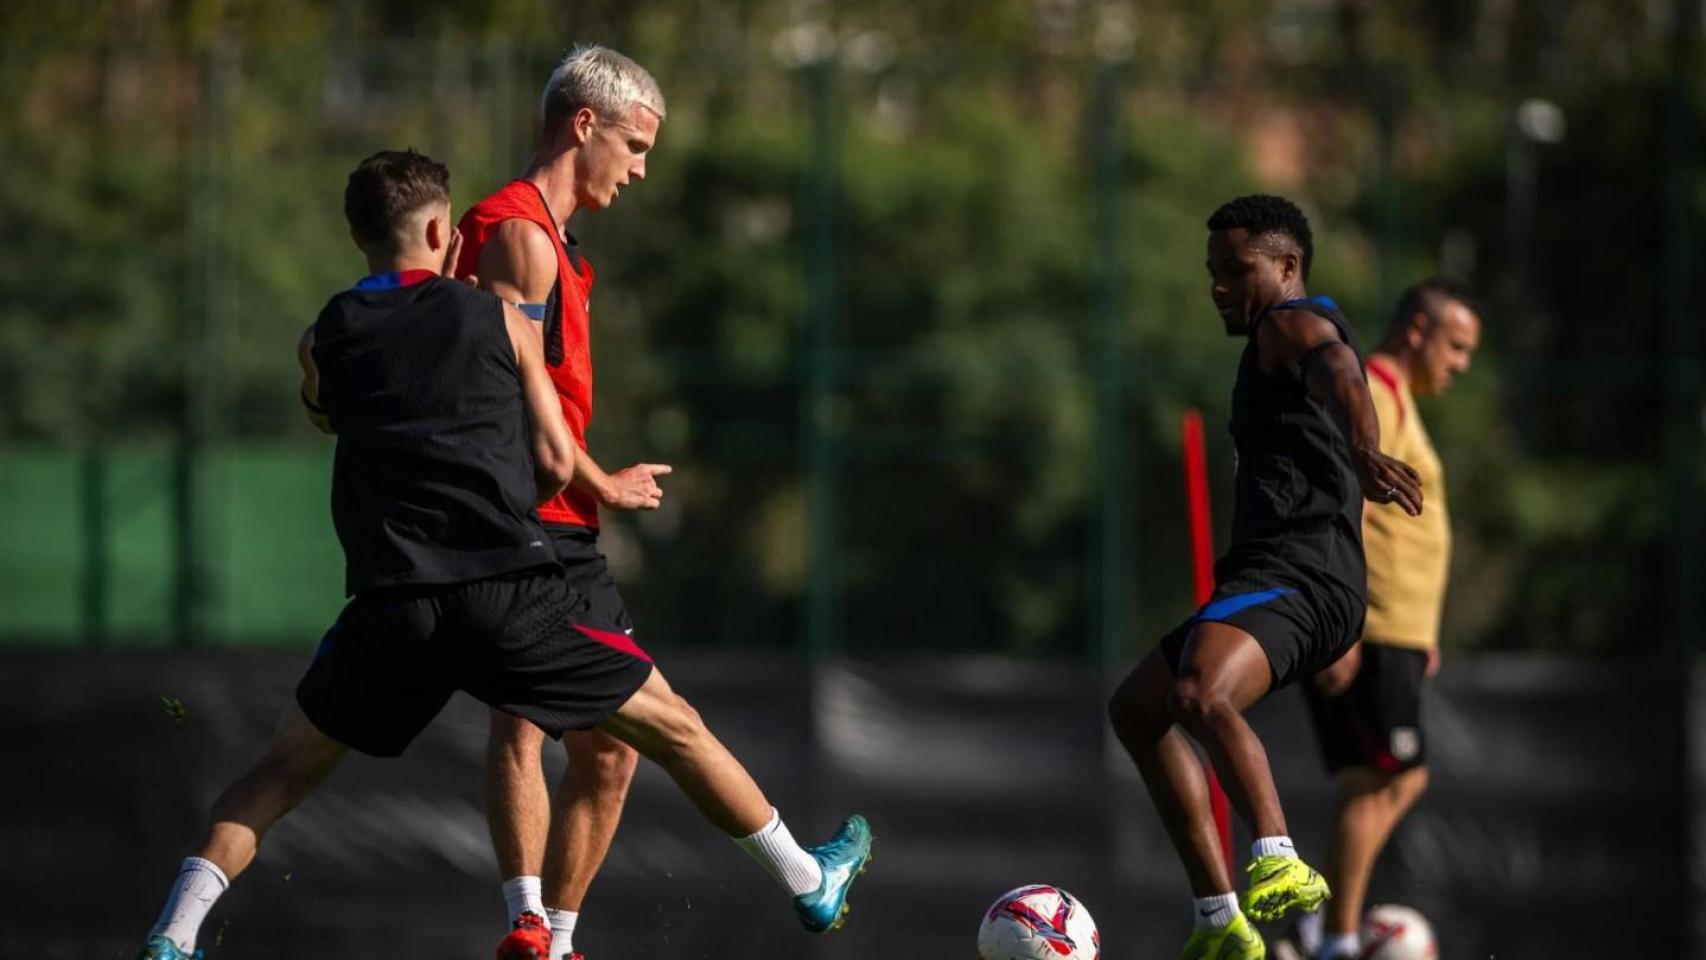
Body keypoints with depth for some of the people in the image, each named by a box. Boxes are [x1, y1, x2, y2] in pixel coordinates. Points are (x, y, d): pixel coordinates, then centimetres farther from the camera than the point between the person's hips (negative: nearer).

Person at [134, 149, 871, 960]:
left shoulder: (323, 340, 10)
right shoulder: (498, 318, 8)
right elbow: (556, 463, 8)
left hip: (390, 604, 1)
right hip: (512, 592, -1)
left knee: (284, 771, 18)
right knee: (674, 728, 16)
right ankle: (810, 885, 27)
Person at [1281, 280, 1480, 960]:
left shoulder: (1395, 401, 22)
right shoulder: (1368, 397, -11)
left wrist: (1418, 634, 26)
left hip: (1390, 631, 10)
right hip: (1361, 635, -10)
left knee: (1402, 781, 11)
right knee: (1373, 784, -10)